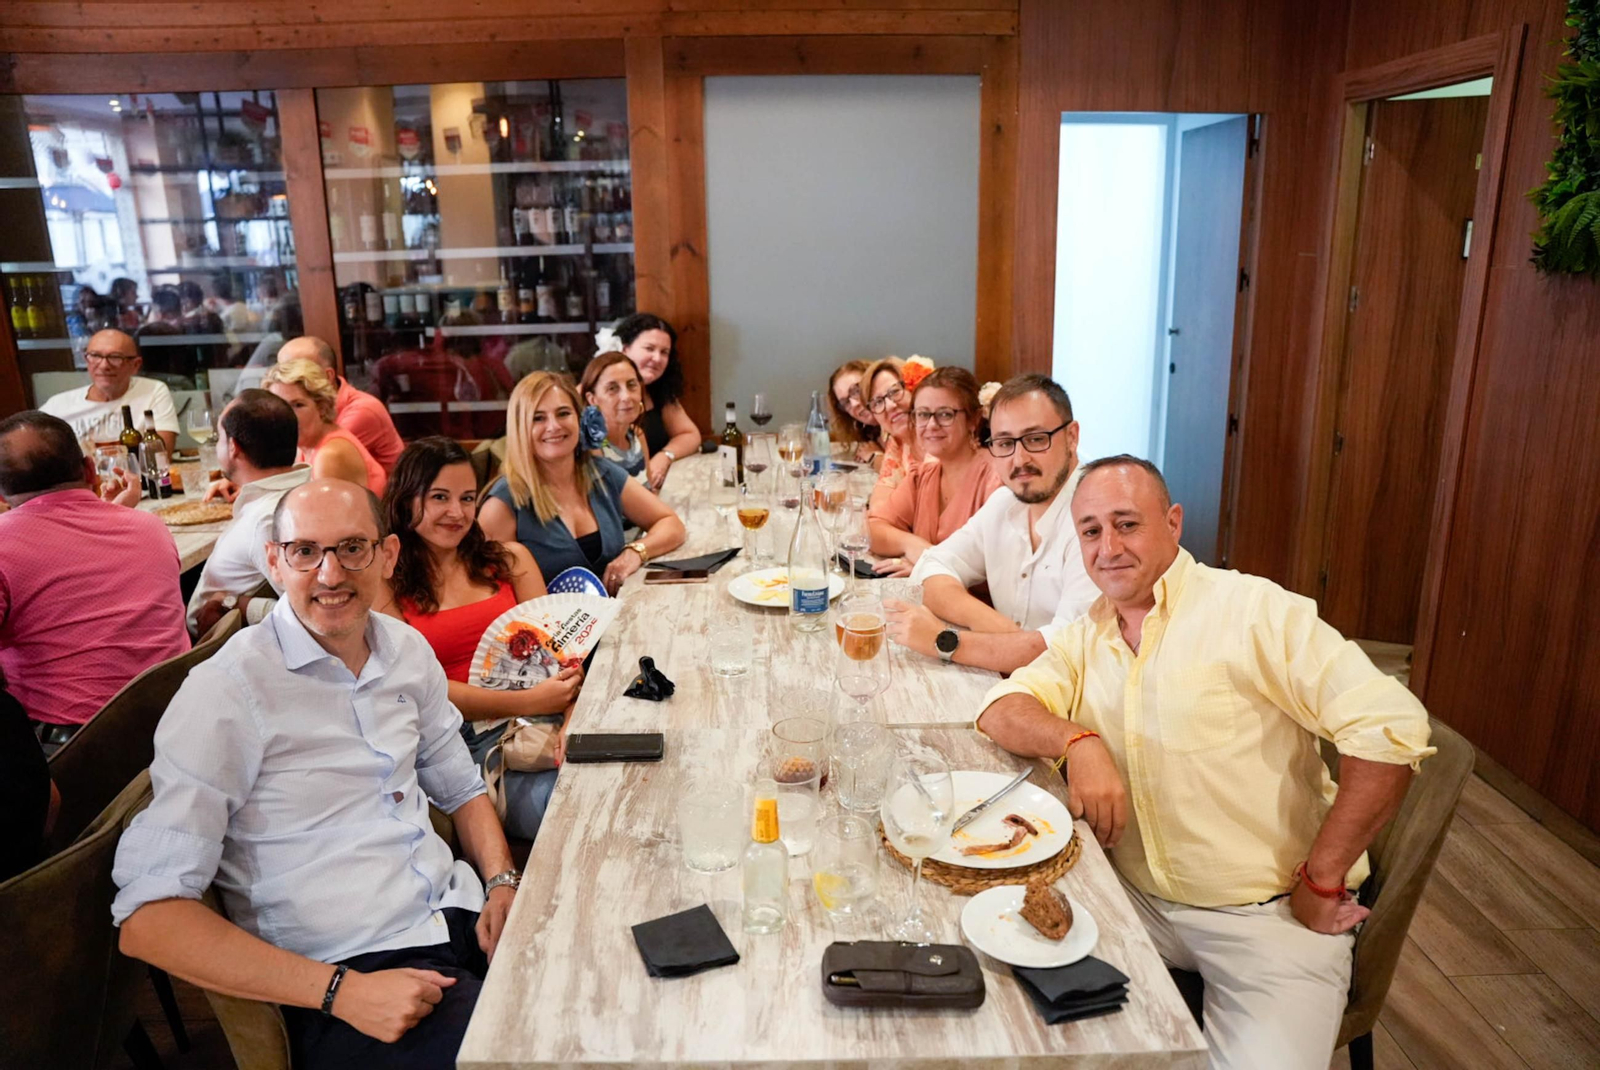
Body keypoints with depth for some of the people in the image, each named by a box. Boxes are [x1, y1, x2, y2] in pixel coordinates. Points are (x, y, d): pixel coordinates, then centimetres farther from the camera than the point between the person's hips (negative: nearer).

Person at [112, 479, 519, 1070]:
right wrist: (341, 991, -20)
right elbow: (147, 916, -15)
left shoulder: (407, 649, 7)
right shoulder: (225, 692, -12)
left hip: (462, 914, 7)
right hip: (343, 973, -6)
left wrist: (502, 882, -1)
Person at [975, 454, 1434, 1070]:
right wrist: (1076, 741, -23)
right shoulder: (1088, 634, 6)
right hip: (1135, 899, 5)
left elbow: (1390, 728, -18)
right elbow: (1004, 708, -3)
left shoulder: (1253, 610, -13)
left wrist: (1322, 880, -15)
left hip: (1268, 919, -4)